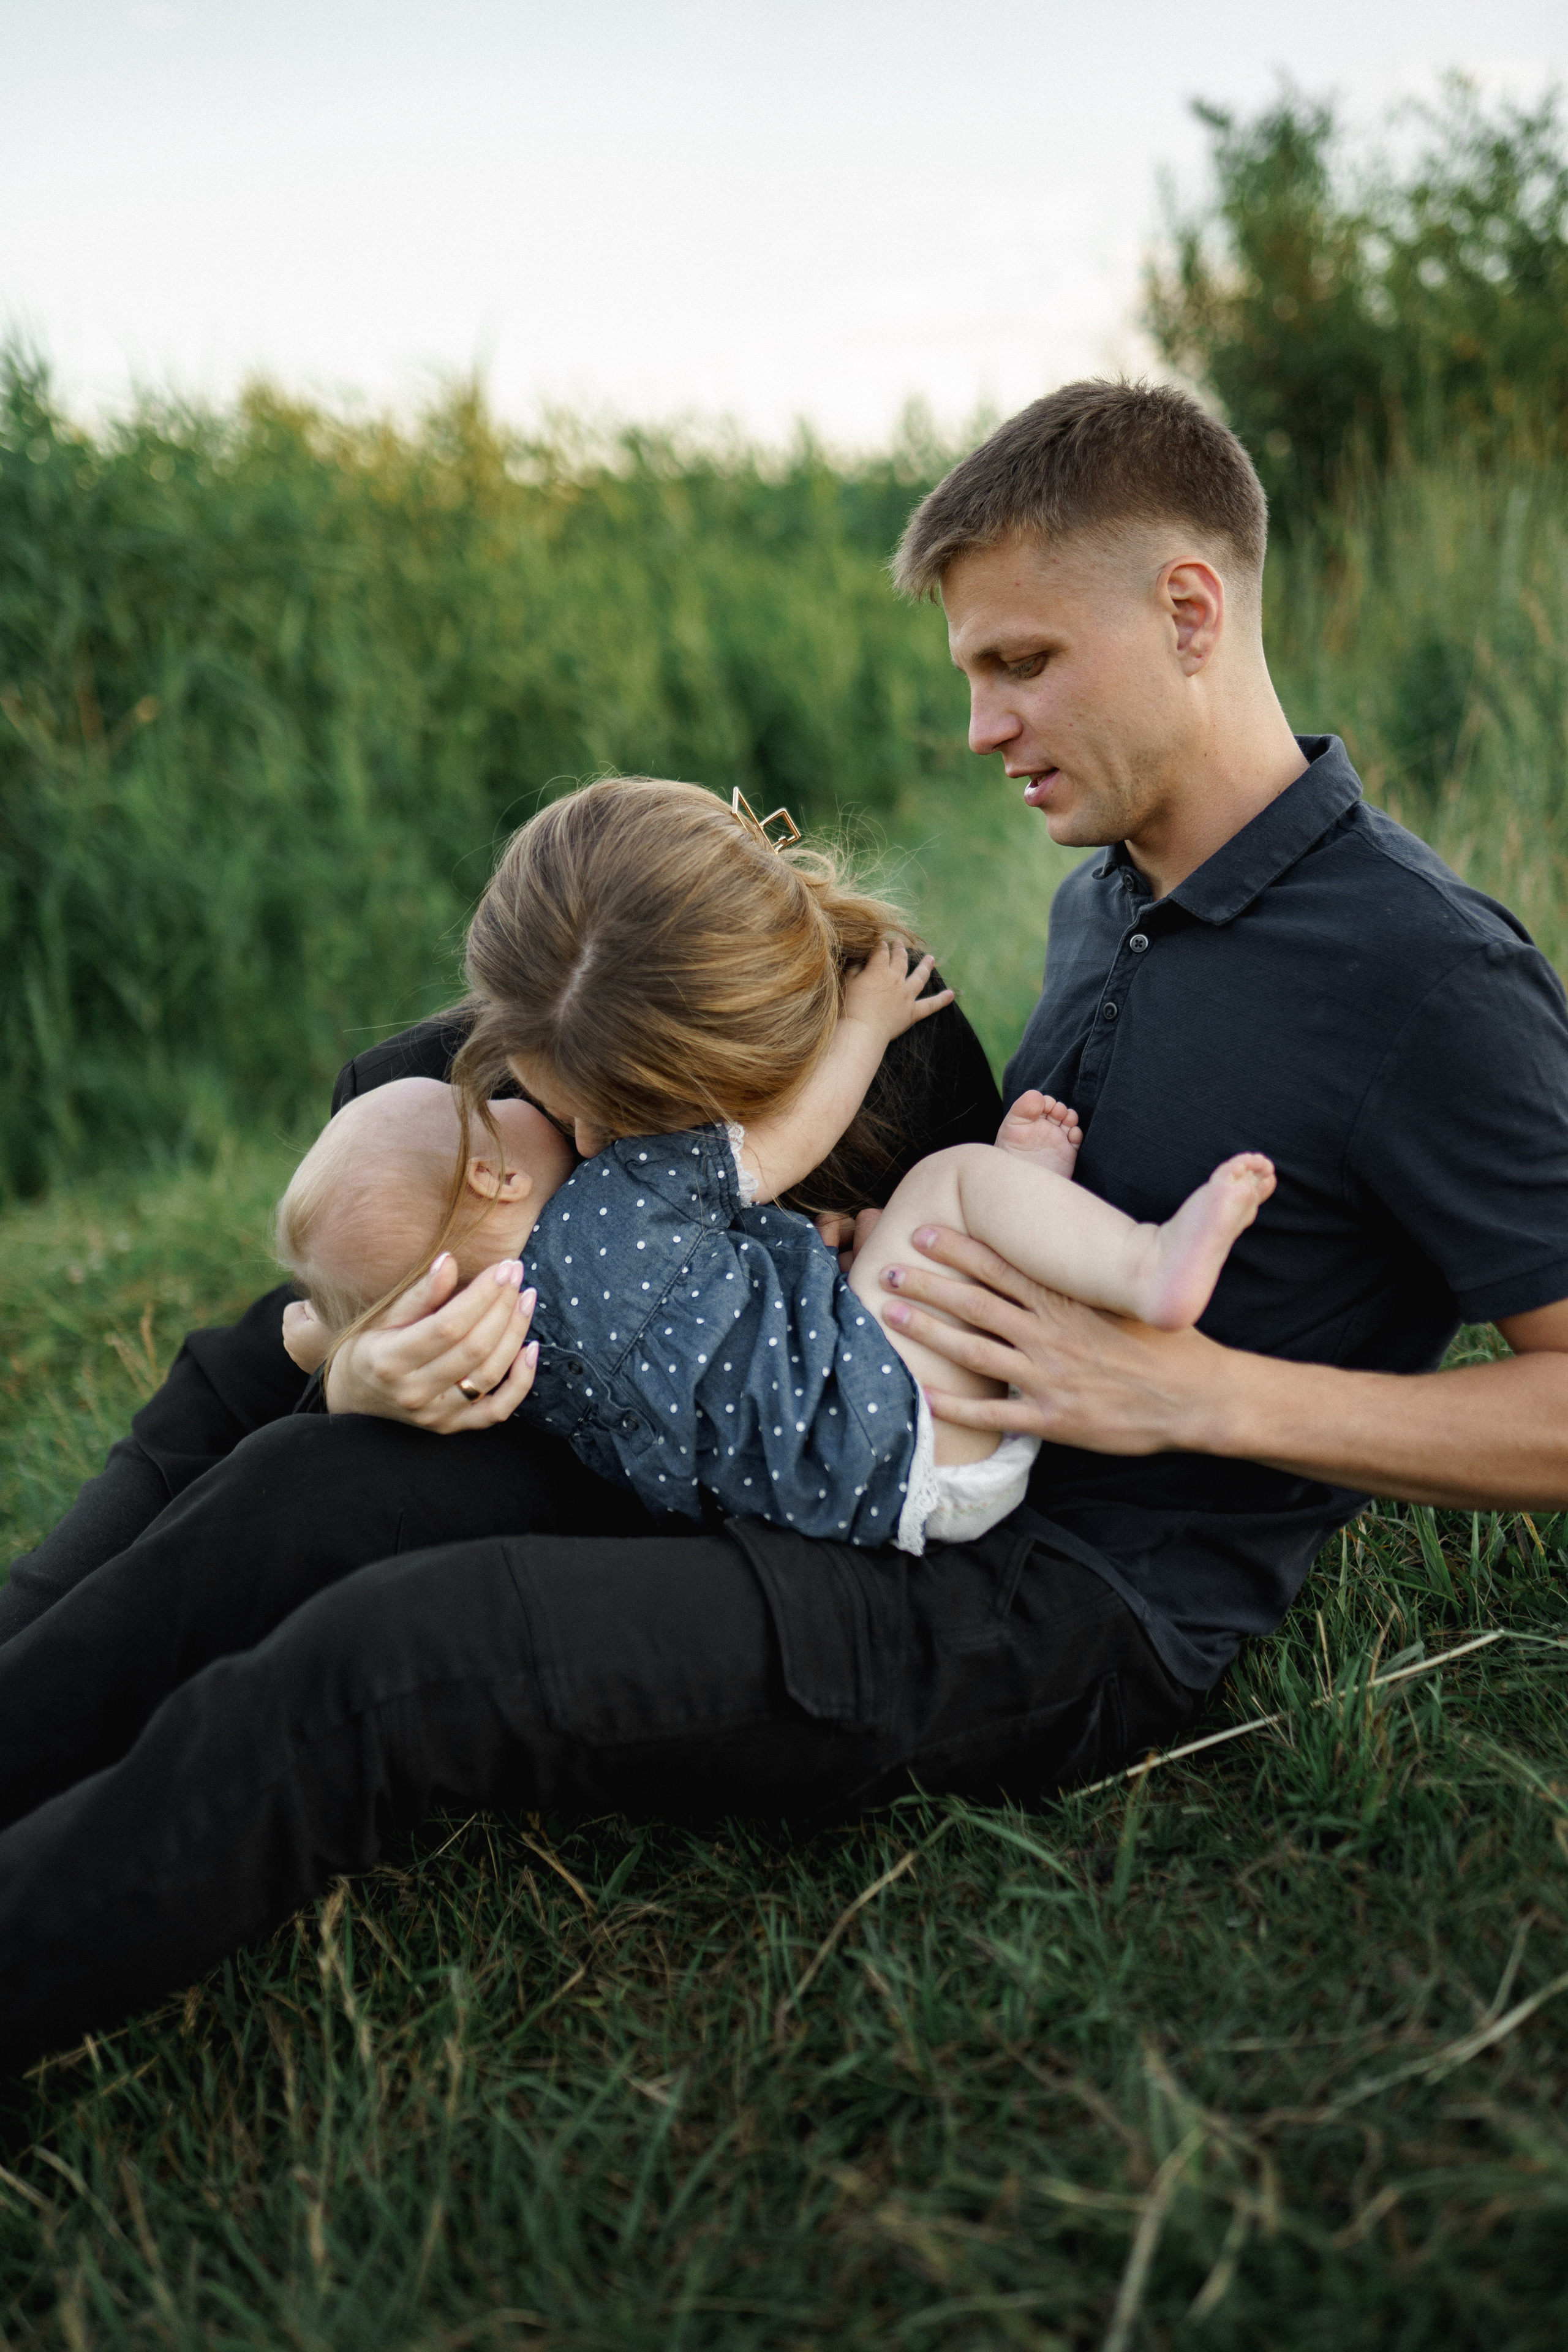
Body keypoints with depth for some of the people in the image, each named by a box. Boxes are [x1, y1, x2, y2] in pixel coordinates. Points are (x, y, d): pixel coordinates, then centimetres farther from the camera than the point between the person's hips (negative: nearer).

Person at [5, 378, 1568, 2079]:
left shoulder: (1429, 975, -15)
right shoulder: (1103, 899, 13)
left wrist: (1192, 1391, -21)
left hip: (1077, 1613, -8)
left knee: (384, 1658, -24)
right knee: (311, 1483, -5)